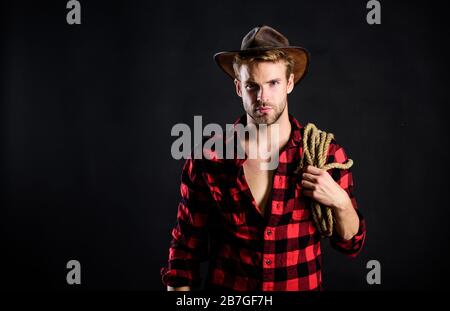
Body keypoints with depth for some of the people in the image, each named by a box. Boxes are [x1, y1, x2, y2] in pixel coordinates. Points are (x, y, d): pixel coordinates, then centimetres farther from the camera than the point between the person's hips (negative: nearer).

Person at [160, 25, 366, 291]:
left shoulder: (328, 154, -12)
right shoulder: (208, 159, -14)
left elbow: (352, 245, -3)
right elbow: (186, 246, -6)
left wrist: (340, 202, -21)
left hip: (303, 285, 1)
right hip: (226, 284, 0)